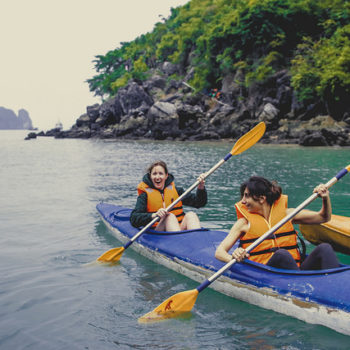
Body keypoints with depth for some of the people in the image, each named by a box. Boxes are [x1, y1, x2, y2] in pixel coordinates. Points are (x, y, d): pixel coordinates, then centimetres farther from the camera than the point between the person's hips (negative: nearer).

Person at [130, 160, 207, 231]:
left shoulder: (176, 190, 16)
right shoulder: (145, 195, 5)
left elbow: (199, 203, 13)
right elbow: (133, 219, -9)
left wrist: (201, 187, -6)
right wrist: (154, 215, -25)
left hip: (180, 228, 4)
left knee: (191, 215, -22)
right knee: (170, 217, -29)